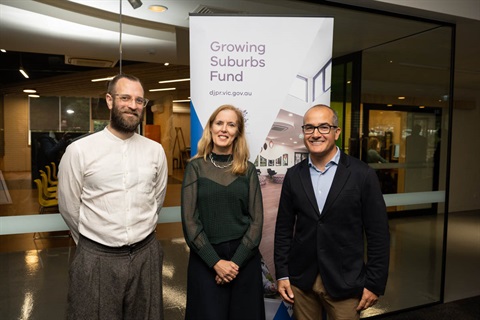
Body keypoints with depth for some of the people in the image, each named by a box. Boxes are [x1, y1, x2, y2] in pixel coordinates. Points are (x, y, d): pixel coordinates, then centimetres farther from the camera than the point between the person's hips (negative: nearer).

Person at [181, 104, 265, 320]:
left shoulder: (248, 169, 3)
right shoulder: (196, 167, -2)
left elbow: (256, 220, 0)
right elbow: (189, 220, -6)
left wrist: (237, 260, -10)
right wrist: (216, 262, -11)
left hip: (245, 259, 2)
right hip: (205, 260, -1)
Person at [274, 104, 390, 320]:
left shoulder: (362, 174, -8)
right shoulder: (293, 175, 1)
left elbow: (378, 233, -5)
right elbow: (284, 229, 5)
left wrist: (374, 283, -5)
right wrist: (282, 275, 2)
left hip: (345, 283, -2)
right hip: (301, 280, 3)